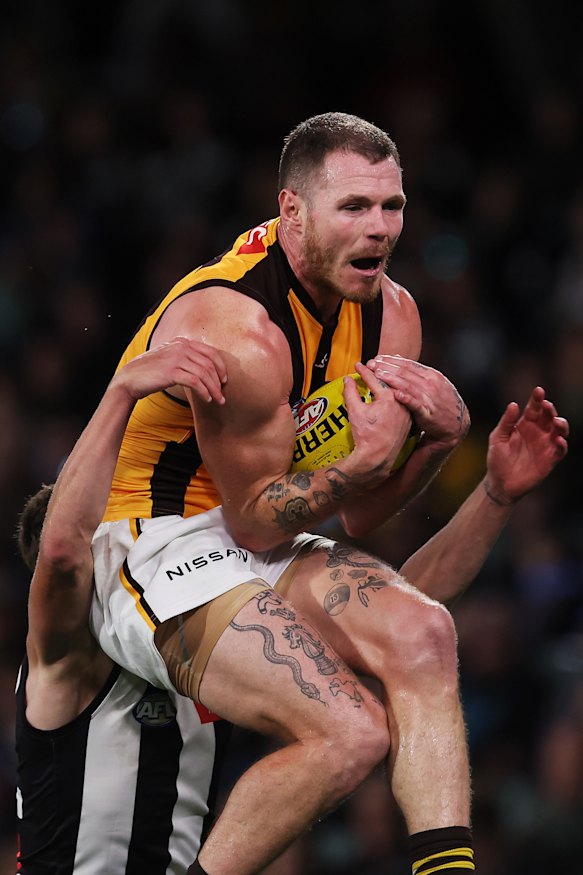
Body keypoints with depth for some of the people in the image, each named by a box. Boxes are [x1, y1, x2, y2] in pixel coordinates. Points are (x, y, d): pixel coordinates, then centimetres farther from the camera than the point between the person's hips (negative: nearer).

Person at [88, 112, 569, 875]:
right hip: (159, 552, -8)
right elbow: (254, 522, -15)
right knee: (351, 732, -24)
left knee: (420, 631, -21)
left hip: (259, 542, 8)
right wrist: (368, 457, -28)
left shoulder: (389, 312, 3)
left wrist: (441, 433, -9)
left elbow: (357, 515, 9)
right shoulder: (237, 330, -23)